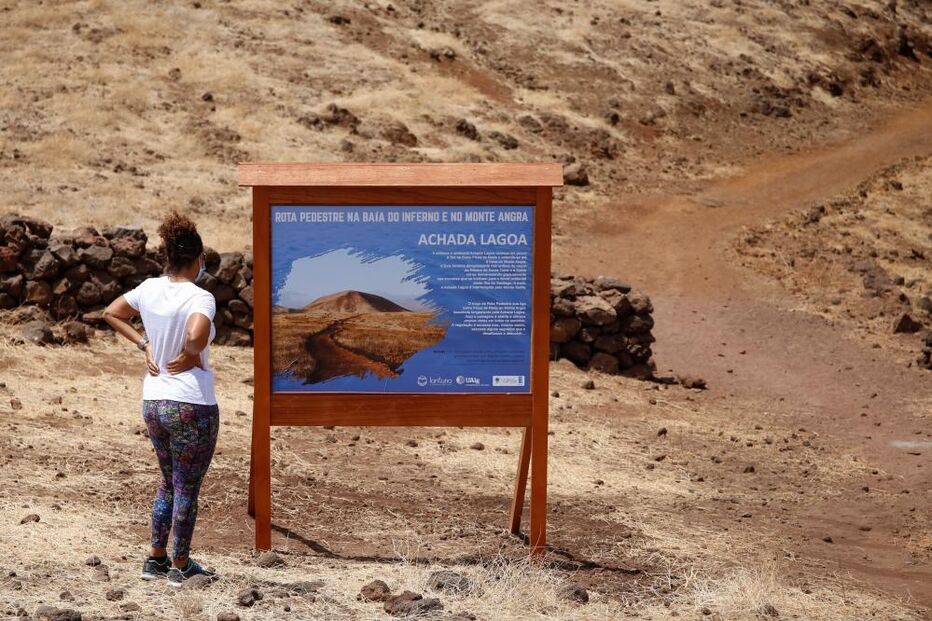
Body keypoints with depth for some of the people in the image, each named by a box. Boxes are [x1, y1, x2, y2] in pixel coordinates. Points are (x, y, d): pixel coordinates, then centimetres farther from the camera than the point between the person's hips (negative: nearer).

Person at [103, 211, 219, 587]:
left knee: (169, 483, 22)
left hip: (153, 401, 6)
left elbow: (111, 313, 14)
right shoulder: (200, 298, -18)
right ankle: (180, 566, 13)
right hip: (192, 404, -6)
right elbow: (196, 336, -35)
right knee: (187, 488, 6)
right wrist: (191, 356, -14)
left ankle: (156, 559, 26)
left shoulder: (150, 289, 1)